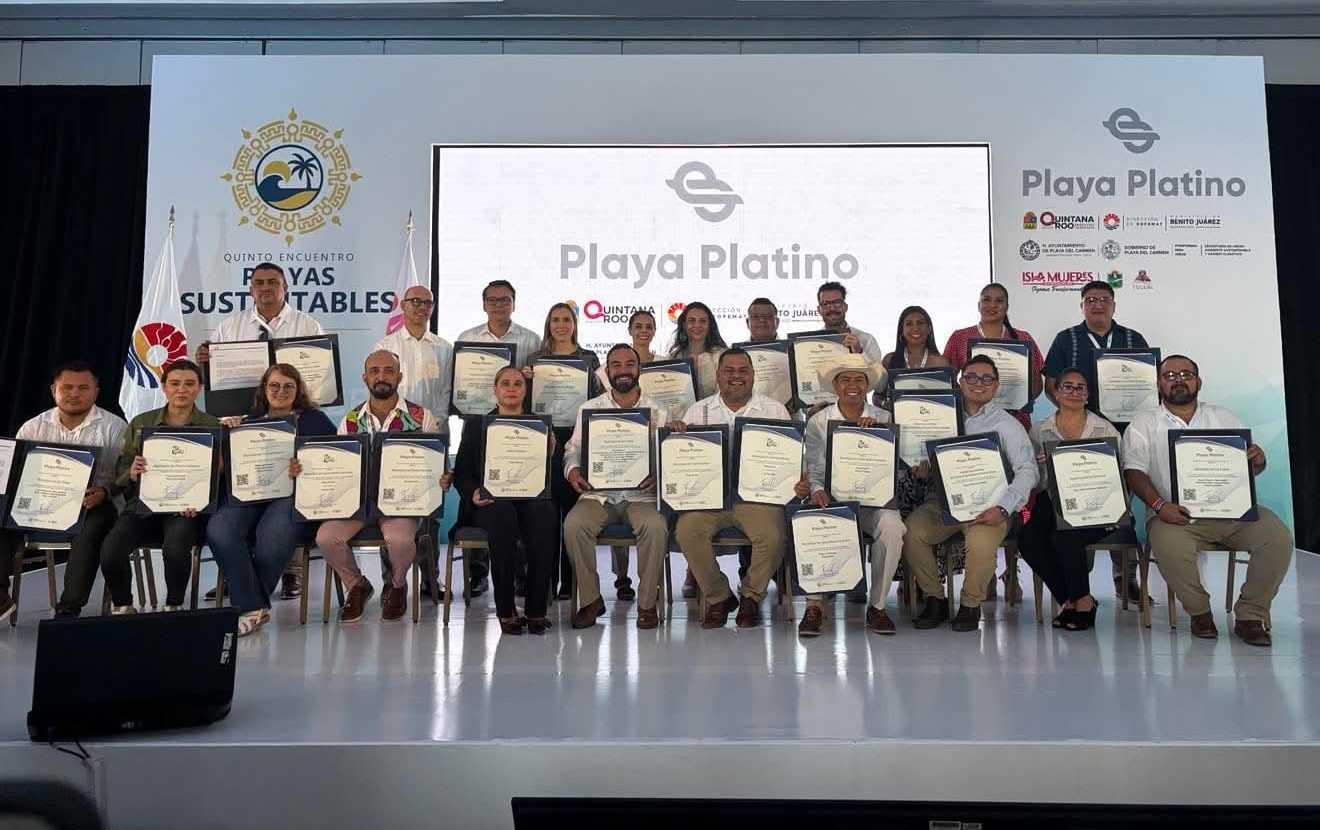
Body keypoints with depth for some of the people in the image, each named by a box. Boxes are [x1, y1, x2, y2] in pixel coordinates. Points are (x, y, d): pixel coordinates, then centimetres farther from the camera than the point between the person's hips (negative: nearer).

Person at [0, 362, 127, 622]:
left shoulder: (115, 427, 1)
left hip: (91, 505, -4)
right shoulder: (33, 427, 13)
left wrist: (104, 491, -27)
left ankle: (69, 608, -27)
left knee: (91, 529, -36)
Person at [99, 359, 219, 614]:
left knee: (175, 548, -34)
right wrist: (131, 473, -11)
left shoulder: (212, 426, 9)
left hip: (184, 508, -2)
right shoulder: (140, 424, 17)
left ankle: (174, 607, -7)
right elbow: (119, 474, 13)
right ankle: (121, 606, 4)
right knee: (110, 551, -25)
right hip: (142, 506, 3)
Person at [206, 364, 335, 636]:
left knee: (271, 537, -34)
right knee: (219, 529, -30)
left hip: (293, 492, -3)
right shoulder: (251, 421, 26)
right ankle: (253, 607, -21)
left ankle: (248, 602, -7)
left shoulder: (313, 419, 17)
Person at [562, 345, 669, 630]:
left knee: (656, 526, -33)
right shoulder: (589, 409, 13)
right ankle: (590, 599, -10)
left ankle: (647, 602, -13)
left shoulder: (657, 413, 10)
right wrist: (573, 471, -10)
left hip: (641, 494, -1)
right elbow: (573, 449, 12)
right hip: (598, 492, 1)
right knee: (574, 525, -29)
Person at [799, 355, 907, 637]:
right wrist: (817, 490, -17)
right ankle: (815, 605, -20)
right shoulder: (818, 422, 7)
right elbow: (814, 470, 4)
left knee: (892, 526, -31)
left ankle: (877, 606, -15)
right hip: (832, 497, 0)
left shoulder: (883, 418, 7)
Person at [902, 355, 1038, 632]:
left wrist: (1003, 508, -20)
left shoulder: (1006, 424, 5)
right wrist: (922, 465, -10)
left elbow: (1027, 470, -5)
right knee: (911, 531, -26)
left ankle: (970, 605, -4)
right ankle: (935, 599, -3)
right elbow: (923, 461, 17)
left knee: (981, 542, -34)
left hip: (987, 506, -2)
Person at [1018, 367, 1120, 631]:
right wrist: (1042, 464, -13)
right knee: (1027, 538, -25)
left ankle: (1081, 600, -6)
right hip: (1053, 502, 2)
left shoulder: (1105, 430, 9)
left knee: (1063, 537, -30)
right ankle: (1070, 599, -5)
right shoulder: (1039, 430, 12)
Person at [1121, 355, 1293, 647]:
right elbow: (1134, 472, -2)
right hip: (1176, 512, -3)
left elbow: (1249, 469, 18)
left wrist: (1258, 461, -8)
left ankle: (1250, 614, -5)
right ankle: (1199, 612, -7)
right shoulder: (1143, 424, 8)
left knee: (1279, 537, -22)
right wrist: (1159, 505, -19)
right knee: (1167, 544, -34)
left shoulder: (1224, 418, 19)